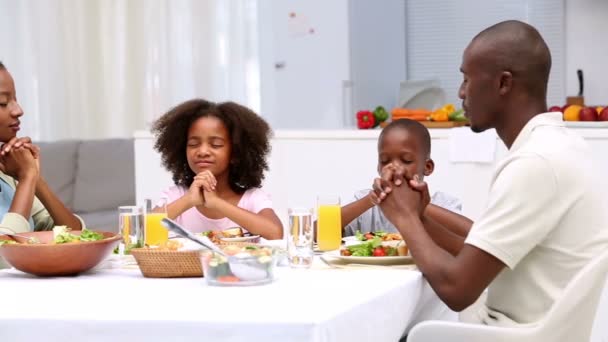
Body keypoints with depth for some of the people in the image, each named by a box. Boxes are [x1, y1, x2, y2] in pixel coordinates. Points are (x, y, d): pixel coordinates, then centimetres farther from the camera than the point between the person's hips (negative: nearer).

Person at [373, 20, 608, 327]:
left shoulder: (538, 161, -22)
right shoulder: (551, 145, 9)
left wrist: (405, 218, -6)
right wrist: (418, 216, -1)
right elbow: (478, 253, 12)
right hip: (525, 329, 8)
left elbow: (456, 288, -22)